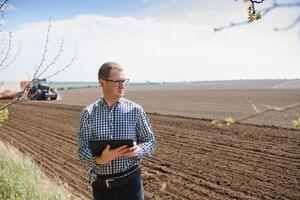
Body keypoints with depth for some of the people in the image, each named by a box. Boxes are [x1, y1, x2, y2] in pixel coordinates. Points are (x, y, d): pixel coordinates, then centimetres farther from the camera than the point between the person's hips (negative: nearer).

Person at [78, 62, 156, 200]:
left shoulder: (135, 110, -5)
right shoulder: (88, 113, -3)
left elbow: (150, 142, 0)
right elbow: (83, 150, -5)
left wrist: (138, 150, -21)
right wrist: (99, 160, -25)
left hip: (129, 181, -1)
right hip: (100, 184, 1)